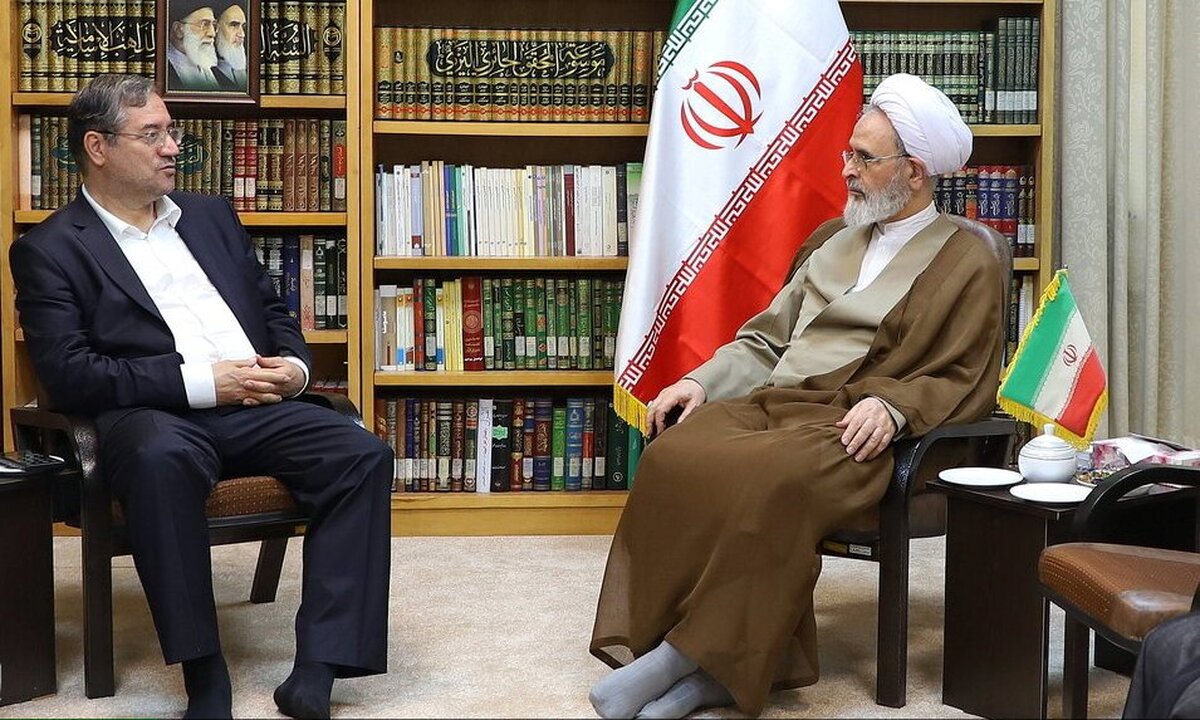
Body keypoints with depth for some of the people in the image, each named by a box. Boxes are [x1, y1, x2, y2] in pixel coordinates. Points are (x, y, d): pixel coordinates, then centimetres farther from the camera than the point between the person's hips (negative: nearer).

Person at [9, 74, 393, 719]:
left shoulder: (212, 216, 22)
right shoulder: (49, 250, 5)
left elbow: (272, 310, 27)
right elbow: (67, 374, -8)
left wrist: (294, 364, 2)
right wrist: (202, 382, -15)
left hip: (254, 405, 5)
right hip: (155, 416, -5)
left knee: (363, 454, -22)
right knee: (161, 459, -40)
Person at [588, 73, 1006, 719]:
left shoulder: (969, 262, 7)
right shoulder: (833, 240, 26)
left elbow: (964, 383, 1)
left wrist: (891, 405, -18)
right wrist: (700, 381, 5)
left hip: (852, 427, -5)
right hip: (772, 402, 6)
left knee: (770, 481, -37)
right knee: (672, 456, -26)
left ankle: (687, 658, -27)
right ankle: (721, 663, -26)